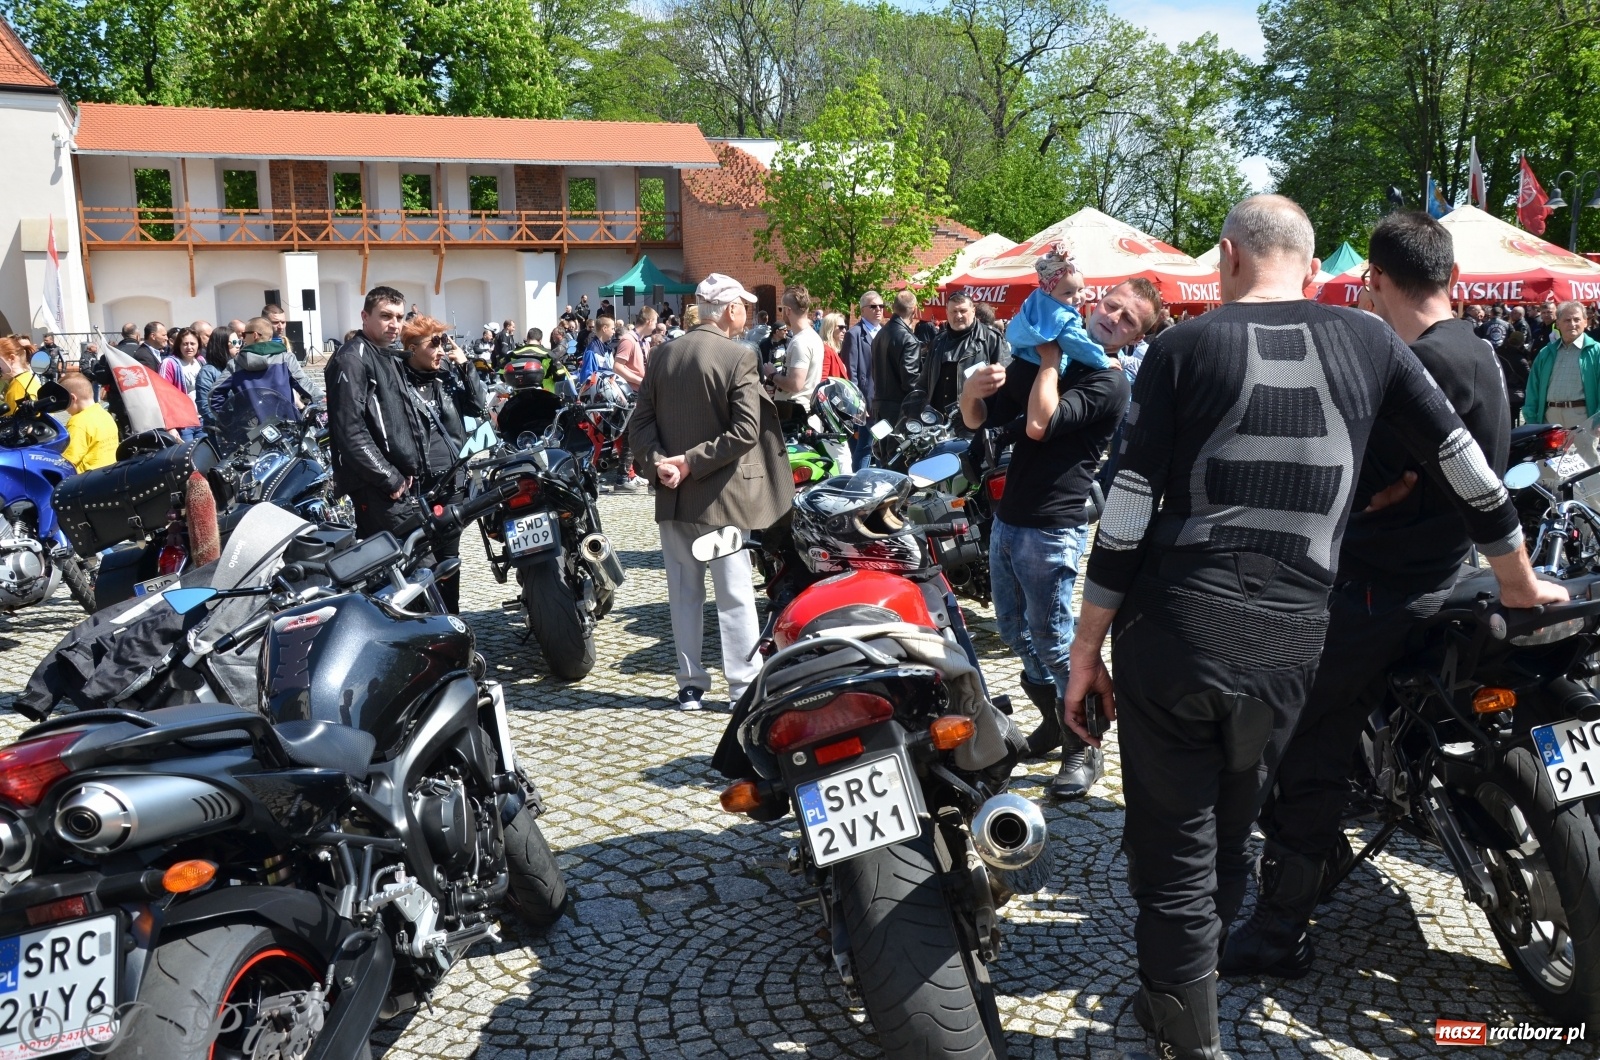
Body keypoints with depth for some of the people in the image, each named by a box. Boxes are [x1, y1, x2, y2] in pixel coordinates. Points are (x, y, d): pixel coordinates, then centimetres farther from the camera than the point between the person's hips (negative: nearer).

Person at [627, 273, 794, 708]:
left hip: (674, 495, 5)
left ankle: (690, 684, 18)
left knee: (684, 591, 12)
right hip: (720, 494, -5)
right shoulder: (738, 356, -11)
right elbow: (745, 431, -19)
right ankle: (744, 685, 7)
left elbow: (641, 422, 4)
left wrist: (658, 462, -7)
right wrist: (692, 463, -15)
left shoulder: (664, 354, 6)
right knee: (735, 594, 2)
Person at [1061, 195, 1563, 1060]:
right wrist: (1518, 581, 26)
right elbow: (1462, 463, 12)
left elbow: (1129, 509, -7)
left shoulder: (1184, 347, -2)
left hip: (1172, 631, -3)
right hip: (1289, 644, 4)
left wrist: (1084, 651, -1)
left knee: (1174, 854, 7)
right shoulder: (1366, 342, 6)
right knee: (1228, 839, 22)